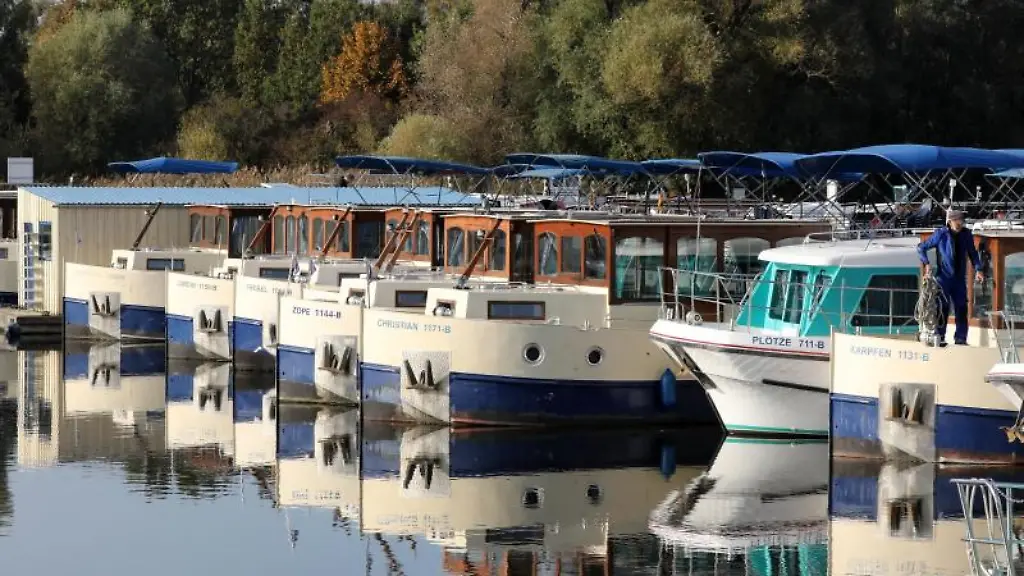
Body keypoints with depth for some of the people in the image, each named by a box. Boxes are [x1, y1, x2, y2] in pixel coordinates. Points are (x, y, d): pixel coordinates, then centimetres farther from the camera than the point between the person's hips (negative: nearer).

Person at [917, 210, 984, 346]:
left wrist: (977, 269, 0)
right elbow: (921, 247, 0)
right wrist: (927, 264, -10)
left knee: (961, 307, 1)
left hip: (960, 278, 3)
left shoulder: (966, 234, 0)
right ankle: (939, 337, 0)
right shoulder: (941, 234, -9)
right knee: (943, 307, -7)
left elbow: (972, 253, 12)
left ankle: (960, 338, 7)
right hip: (943, 277, -3)